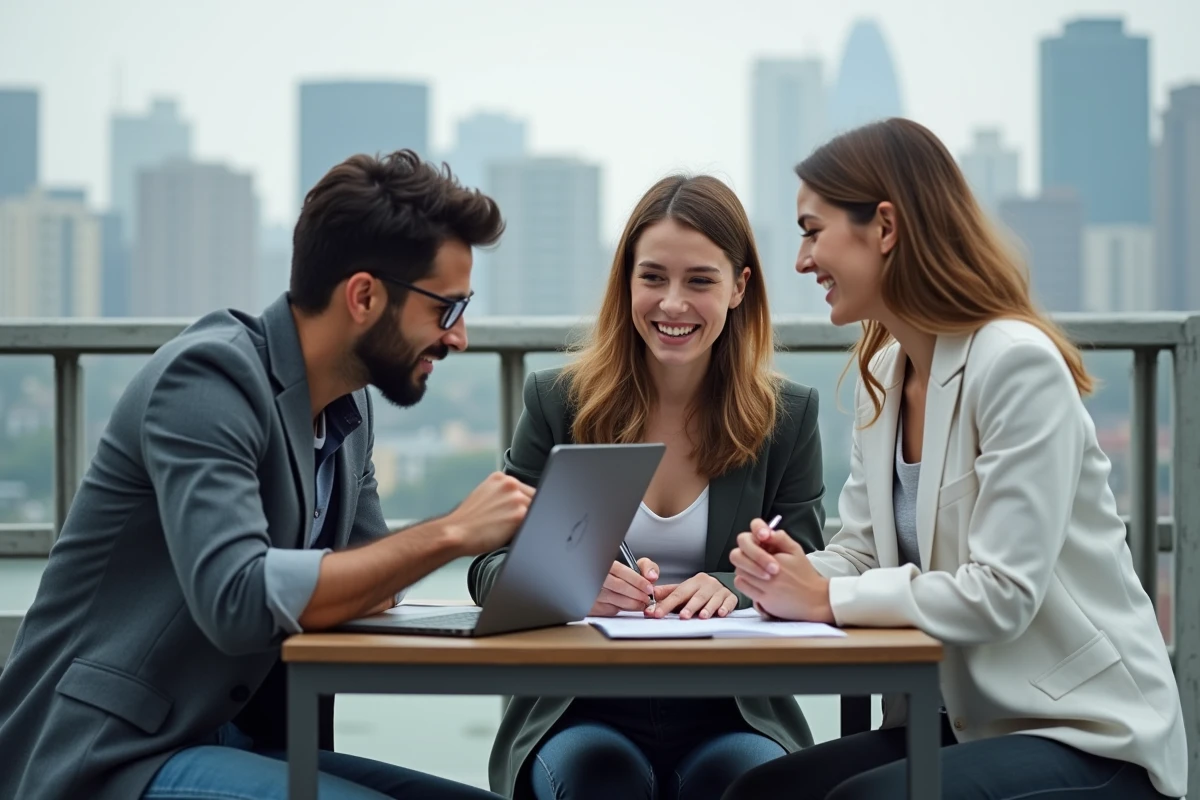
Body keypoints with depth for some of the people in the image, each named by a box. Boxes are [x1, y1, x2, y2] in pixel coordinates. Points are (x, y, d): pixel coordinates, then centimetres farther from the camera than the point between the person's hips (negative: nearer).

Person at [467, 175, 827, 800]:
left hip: (731, 717, 0)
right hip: (582, 711, 0)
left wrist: (728, 590, -21)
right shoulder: (558, 402, 5)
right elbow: (490, 569, 2)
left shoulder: (789, 417, 7)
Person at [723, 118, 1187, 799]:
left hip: (1091, 741, -8)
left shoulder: (1018, 365, -18)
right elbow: (861, 554, 10)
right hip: (966, 725, 8)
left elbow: (1003, 594, -23)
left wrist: (827, 598, -17)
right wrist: (785, 572, -12)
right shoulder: (884, 375, 10)